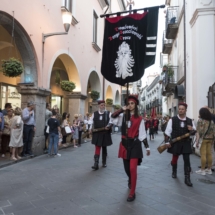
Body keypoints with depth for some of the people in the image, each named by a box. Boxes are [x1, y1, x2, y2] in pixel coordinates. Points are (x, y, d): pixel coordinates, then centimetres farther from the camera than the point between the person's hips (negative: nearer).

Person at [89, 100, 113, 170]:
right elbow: (91, 122, 9)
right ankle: (96, 164, -6)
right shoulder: (94, 114, 3)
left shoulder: (108, 113, -1)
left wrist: (108, 126, -23)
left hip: (105, 134, 0)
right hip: (97, 134, 0)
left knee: (104, 148, 13)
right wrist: (90, 129, -4)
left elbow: (111, 121, -4)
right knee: (97, 148, -5)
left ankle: (104, 162, 28)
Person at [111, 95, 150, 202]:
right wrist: (122, 109, -15)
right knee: (126, 167, 16)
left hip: (135, 144, -3)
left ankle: (132, 193, 3)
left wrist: (147, 147, -2)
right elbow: (112, 117, -15)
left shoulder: (139, 119, -2)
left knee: (133, 168, -9)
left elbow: (142, 134, 0)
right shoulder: (123, 116, 3)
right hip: (125, 144, 3)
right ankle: (130, 180, 50)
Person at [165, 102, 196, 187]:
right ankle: (174, 172, 40)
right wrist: (167, 142, -9)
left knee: (187, 160, -2)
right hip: (175, 143, -1)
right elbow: (167, 132, -3)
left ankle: (187, 178, 5)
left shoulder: (190, 121, 3)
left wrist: (192, 129, -11)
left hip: (186, 143, 1)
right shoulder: (172, 120, -5)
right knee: (175, 158, 14)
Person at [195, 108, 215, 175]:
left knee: (203, 154, -2)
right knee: (209, 154, 10)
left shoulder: (200, 120, -8)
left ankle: (202, 170, 2)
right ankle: (209, 169, 18)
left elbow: (198, 132, -13)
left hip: (203, 138, -6)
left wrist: (197, 141, -14)